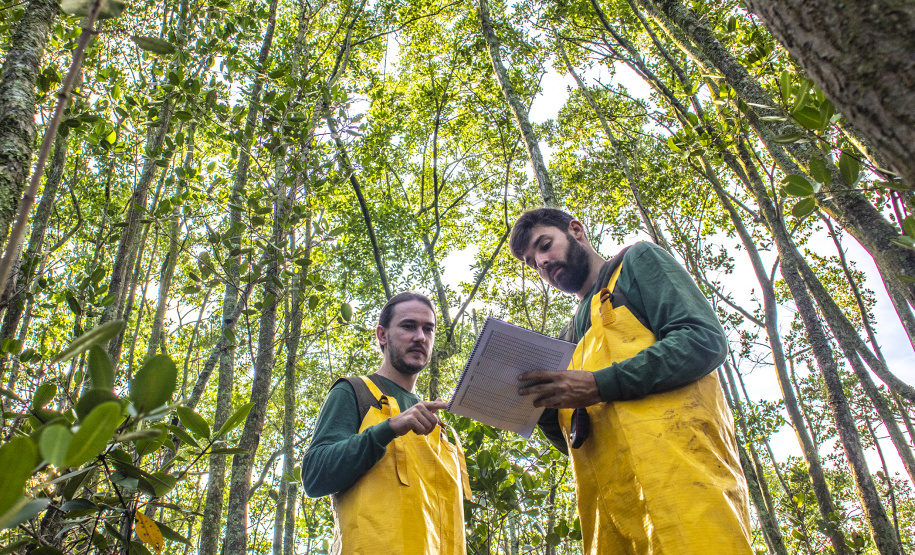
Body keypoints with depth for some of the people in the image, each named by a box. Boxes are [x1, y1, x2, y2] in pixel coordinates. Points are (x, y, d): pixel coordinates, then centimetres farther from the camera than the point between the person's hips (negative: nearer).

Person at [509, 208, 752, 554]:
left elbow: (705, 339, -6)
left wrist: (600, 385, -13)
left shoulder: (637, 261, 13)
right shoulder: (573, 337, 29)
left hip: (676, 467, -6)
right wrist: (541, 408, 5)